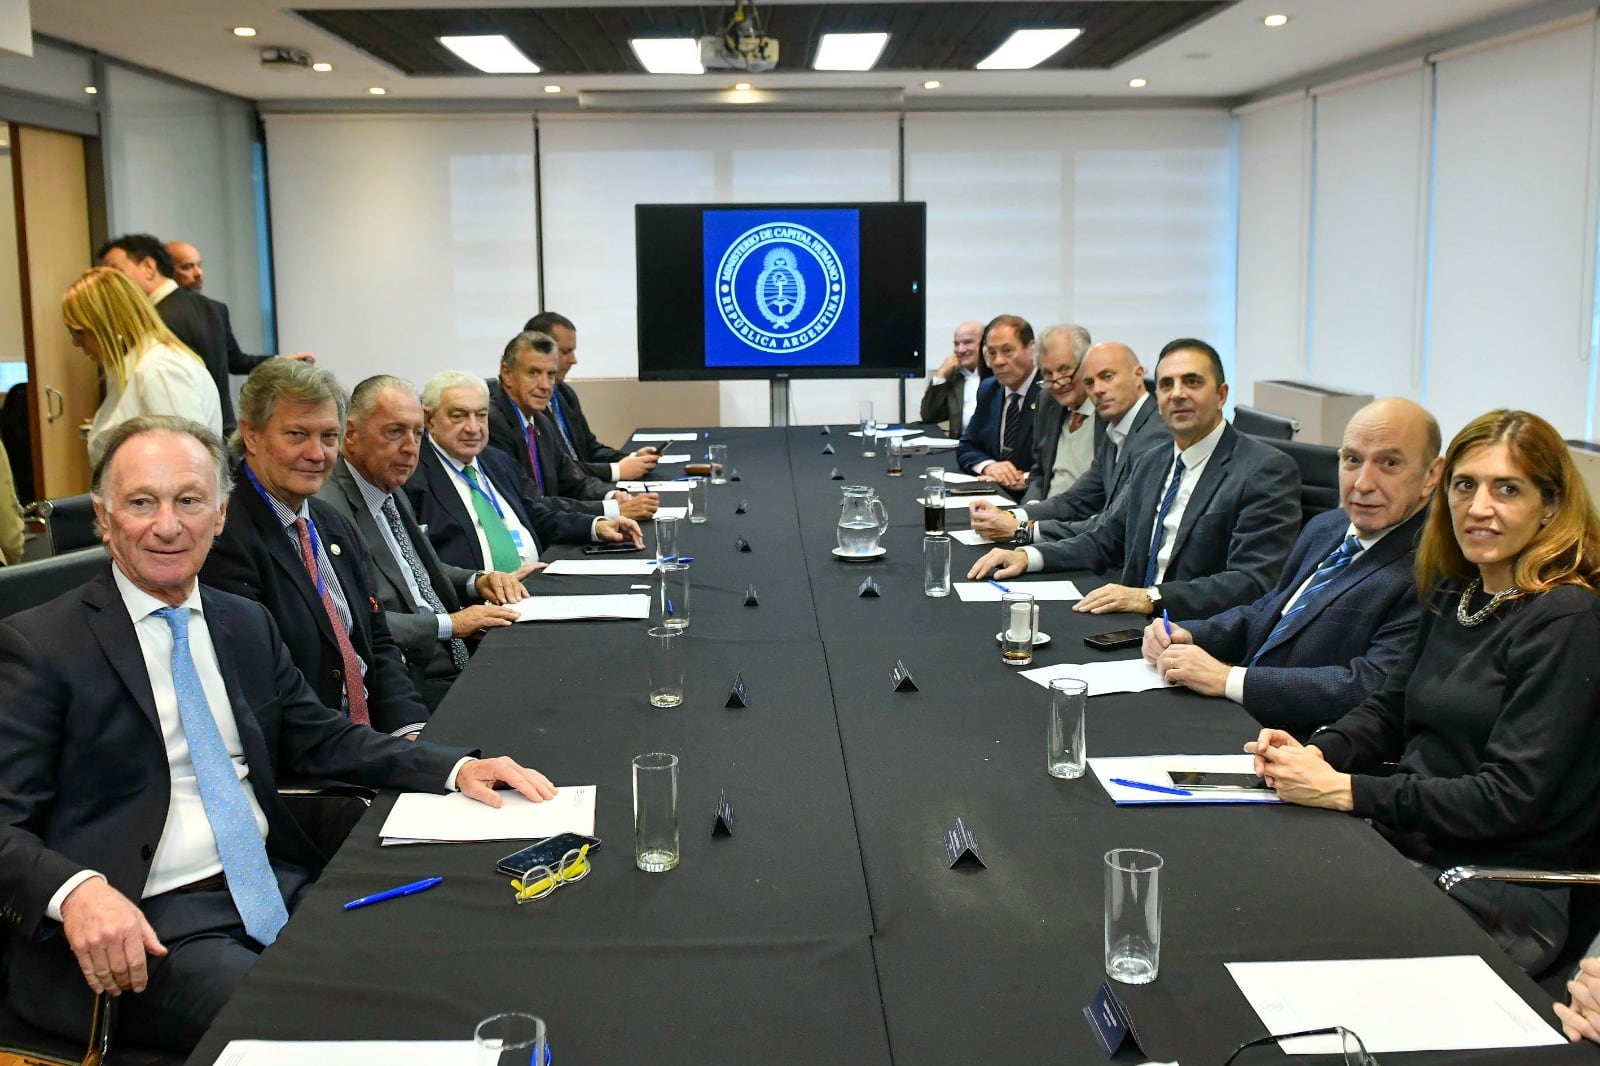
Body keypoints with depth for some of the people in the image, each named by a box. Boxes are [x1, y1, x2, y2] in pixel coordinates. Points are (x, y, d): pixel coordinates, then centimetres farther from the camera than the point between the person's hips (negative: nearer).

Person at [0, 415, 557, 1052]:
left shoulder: (247, 624, 15)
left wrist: (456, 768, 3)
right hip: (145, 925, -6)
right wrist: (77, 890, -30)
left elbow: (320, 738, 19)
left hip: (278, 884, 6)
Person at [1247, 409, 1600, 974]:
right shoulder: (1453, 590, 10)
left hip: (1501, 893, -7)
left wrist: (1341, 790, -22)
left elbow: (1510, 798, -19)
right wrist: (1313, 753, -6)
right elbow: (1389, 709, 16)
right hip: (1404, 840, 7)